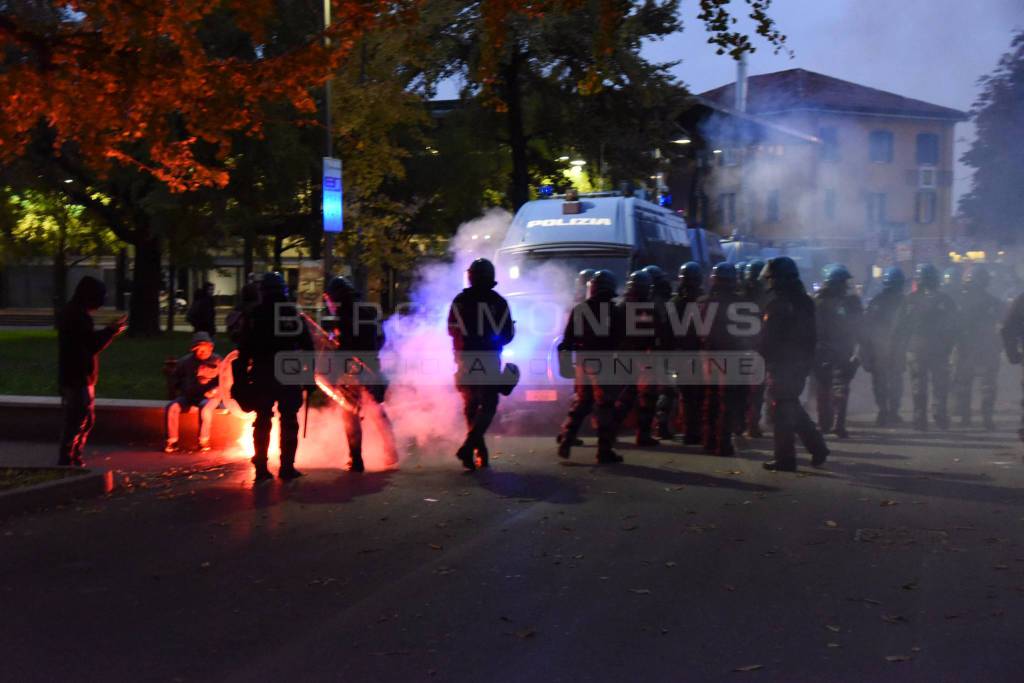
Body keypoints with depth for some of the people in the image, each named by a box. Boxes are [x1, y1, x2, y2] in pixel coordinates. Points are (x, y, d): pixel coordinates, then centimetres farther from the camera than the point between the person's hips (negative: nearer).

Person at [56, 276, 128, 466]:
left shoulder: (70, 313, 14)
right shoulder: (79, 316, -18)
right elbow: (93, 345, -22)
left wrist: (109, 330, 14)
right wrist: (112, 331, -10)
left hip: (74, 377, 10)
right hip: (78, 379, -10)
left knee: (87, 419, 18)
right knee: (77, 421, -6)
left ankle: (75, 459, 24)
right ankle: (66, 462, -3)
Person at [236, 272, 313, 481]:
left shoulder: (255, 316, 0)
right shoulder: (294, 315, 0)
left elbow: (244, 350, -1)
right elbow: (308, 347, 2)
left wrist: (241, 378, 3)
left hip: (262, 377, 0)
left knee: (262, 422, 8)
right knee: (289, 422, 7)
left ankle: (261, 467, 7)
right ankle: (287, 467, 7)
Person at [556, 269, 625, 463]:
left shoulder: (579, 309, 6)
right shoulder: (613, 311, -5)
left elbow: (568, 338, 6)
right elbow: (619, 339, -4)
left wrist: (565, 359, 10)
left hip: (582, 362, 5)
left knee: (580, 403, 17)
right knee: (605, 406, -2)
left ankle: (565, 442, 10)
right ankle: (605, 450, -4)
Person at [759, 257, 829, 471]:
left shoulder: (777, 302, -15)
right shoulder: (805, 301, 11)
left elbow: (769, 337, -16)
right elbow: (812, 335, 15)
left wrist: (764, 358, -3)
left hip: (782, 364, -8)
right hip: (802, 362, 8)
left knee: (783, 409, -3)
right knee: (792, 406, 19)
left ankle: (785, 458, 0)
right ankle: (817, 447, 16)